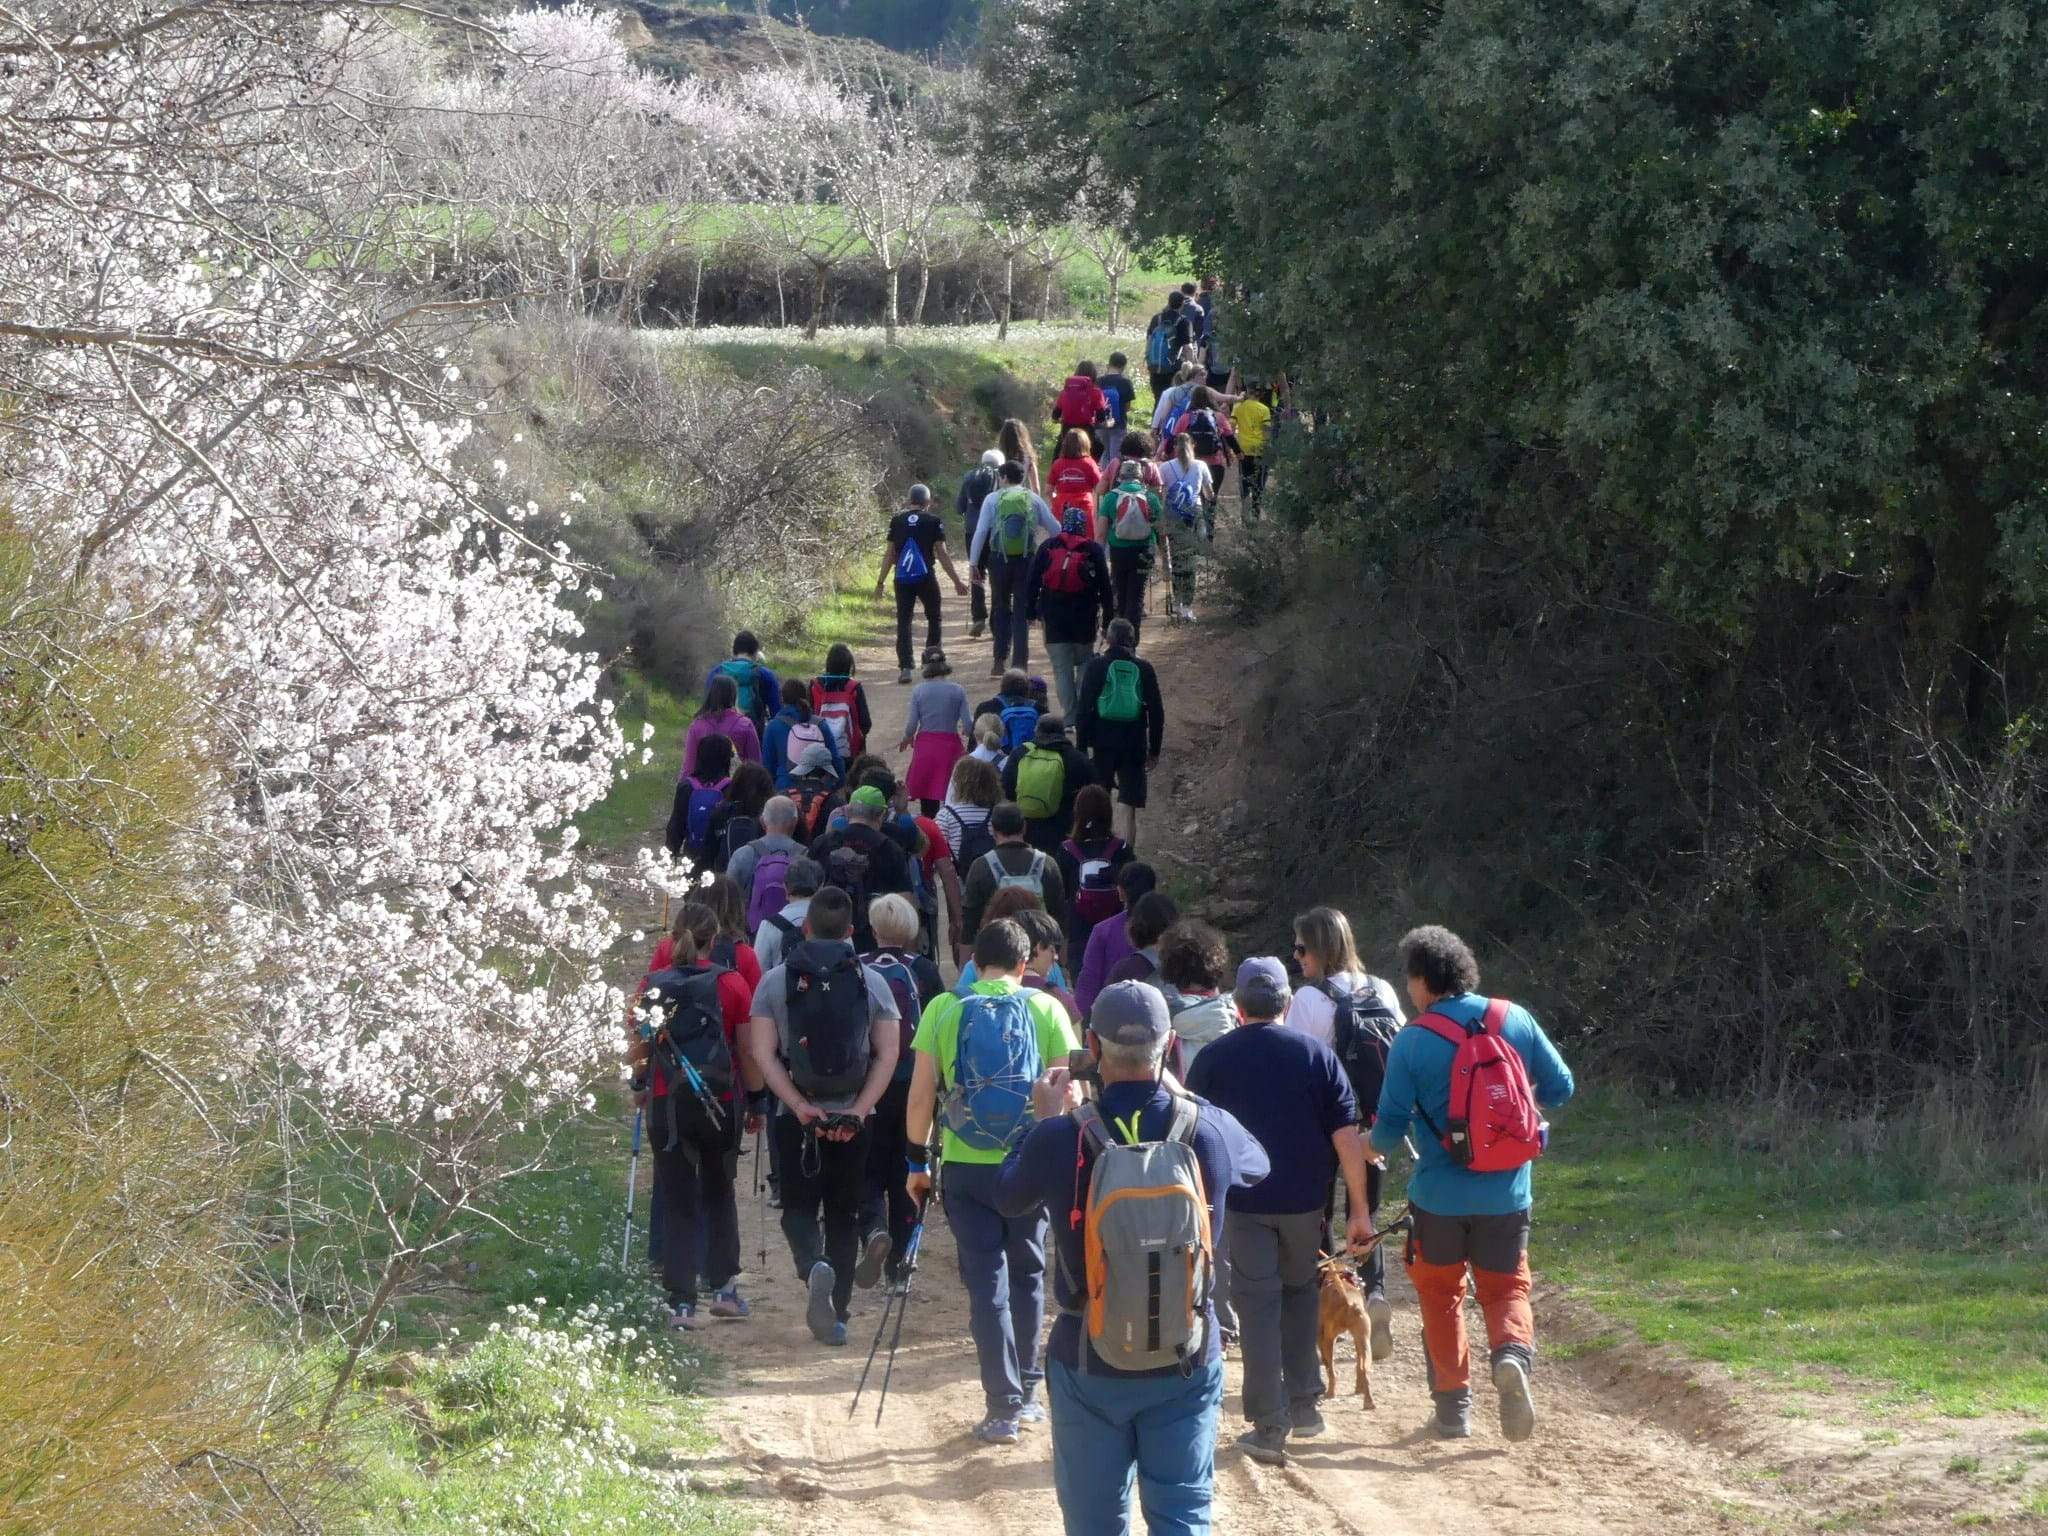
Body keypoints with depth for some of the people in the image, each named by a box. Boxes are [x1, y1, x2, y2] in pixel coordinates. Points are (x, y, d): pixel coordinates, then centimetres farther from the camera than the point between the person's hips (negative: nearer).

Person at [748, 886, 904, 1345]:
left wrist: (801, 1107, -11)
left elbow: (763, 1055, -7)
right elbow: (888, 1056, -5)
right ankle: (837, 1317, 9)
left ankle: (814, 1266, -20)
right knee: (844, 1215, 11)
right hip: (854, 1118, 1)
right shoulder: (872, 982, 1)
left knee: (798, 1208, 10)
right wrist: (858, 1111, -9)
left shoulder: (775, 981, 0)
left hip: (796, 1118, -1)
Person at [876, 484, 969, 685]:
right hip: (925, 578, -2)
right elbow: (942, 553, -2)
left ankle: (905, 667, -4)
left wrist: (880, 582, 12)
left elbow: (890, 553, 6)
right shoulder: (934, 521, -1)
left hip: (902, 578, 2)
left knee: (903, 622, 3)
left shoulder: (897, 520, 6)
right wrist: (956, 581, 3)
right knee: (933, 617, 17)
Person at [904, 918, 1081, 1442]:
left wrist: (918, 1162, 7)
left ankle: (1003, 1408, -1)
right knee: (1027, 1275, 18)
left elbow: (920, 1096, -3)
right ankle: (1025, 1394, 24)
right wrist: (1072, 1161, 8)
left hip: (966, 1168, -1)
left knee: (987, 1281, 3)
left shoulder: (943, 1011, -2)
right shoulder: (1046, 1011, -2)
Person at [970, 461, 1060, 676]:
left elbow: (980, 532, -5)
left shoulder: (993, 499, 1)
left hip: (1000, 559, 0)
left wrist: (974, 562, -1)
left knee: (1001, 607, 15)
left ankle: (1000, 659, 7)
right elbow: (1055, 529, 7)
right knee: (1022, 610, 8)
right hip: (1027, 559, 0)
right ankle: (1019, 662, 3)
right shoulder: (1033, 499, 4)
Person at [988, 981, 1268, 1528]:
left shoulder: (1060, 1137, -15)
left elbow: (1008, 1196, 6)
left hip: (1090, 1362, -1)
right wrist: (1176, 1097, 21)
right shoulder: (1210, 1129, -10)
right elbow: (1256, 1165, 15)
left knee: (1095, 1521, 11)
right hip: (1188, 1360, 1)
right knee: (1183, 1517, 6)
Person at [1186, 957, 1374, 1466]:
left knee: (1257, 1305, 1)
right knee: (1301, 1292, 22)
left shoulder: (1213, 1058, -2)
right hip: (1304, 1200, 1)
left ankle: (1269, 1426, -4)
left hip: (1242, 1202, -1)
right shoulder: (1316, 1055, -1)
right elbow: (1346, 1137, -5)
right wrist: (1359, 1210, 0)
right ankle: (1303, 1403, 23)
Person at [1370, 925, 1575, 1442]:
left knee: (1441, 1295, 16)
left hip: (1440, 1196, -2)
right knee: (1506, 1288, 15)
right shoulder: (1515, 1021, -3)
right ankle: (1512, 1352, -16)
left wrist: (1375, 1146, 15)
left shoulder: (1413, 1041, -12)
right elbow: (1559, 1087, 5)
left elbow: (1391, 1123, -8)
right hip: (1506, 1194, 2)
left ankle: (1453, 1403, 15)